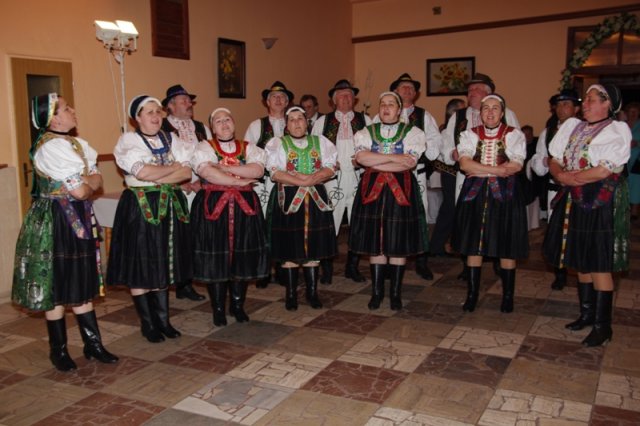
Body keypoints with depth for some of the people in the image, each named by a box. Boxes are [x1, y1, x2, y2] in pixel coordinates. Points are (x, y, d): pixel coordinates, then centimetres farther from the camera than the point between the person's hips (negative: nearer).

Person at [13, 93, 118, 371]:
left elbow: (97, 180, 6)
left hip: (78, 220, 8)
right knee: (57, 288, 4)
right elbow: (80, 191, -21)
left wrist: (84, 184, -13)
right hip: (54, 221, -8)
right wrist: (87, 185, 0)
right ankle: (58, 350, 18)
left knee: (82, 285, 13)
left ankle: (93, 343, 21)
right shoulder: (50, 148, -17)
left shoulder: (78, 145, 10)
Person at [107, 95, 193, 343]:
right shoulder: (128, 141, -3)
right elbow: (142, 172, -20)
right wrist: (173, 167, -7)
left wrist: (156, 178, -14)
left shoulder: (170, 140, 11)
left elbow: (187, 173, -2)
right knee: (141, 267, 1)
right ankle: (147, 323, 14)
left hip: (170, 207, 5)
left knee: (163, 265, 10)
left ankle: (163, 319, 20)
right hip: (140, 208, -5)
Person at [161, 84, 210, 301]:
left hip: (200, 192, 5)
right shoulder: (160, 129, -2)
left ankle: (186, 284, 16)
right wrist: (180, 184, -9)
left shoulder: (201, 128, 16)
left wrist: (201, 181, -3)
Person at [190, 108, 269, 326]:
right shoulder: (204, 147, 3)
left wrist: (225, 167, -14)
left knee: (242, 257, 6)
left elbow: (258, 170, -9)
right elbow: (207, 172, -16)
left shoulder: (248, 148, 10)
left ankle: (238, 304, 23)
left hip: (244, 208, 2)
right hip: (213, 207, -2)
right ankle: (218, 308, 15)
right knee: (215, 258, 0)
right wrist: (239, 181, -13)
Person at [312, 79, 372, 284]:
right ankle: (326, 268, 11)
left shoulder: (365, 120, 10)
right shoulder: (322, 121, 9)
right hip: (332, 179, -1)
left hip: (358, 178, 2)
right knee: (328, 225, -3)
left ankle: (353, 267, 21)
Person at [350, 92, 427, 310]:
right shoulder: (366, 132, 10)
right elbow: (361, 157, -10)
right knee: (374, 242, 4)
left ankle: (396, 292, 15)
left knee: (399, 242, 2)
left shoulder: (412, 132, 5)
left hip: (401, 190, -1)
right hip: (372, 189, 2)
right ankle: (377, 291, 17)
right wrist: (394, 157, -13)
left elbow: (410, 162, -12)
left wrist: (375, 162, -10)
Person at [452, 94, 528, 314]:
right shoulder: (470, 134, 6)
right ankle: (472, 294, 17)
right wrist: (497, 169, -16)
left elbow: (515, 166, -11)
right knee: (473, 245, 5)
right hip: (475, 194, 1)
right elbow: (464, 164, -10)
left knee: (506, 248, 4)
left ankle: (508, 296, 18)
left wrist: (480, 170, -12)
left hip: (504, 195, -1)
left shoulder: (514, 135, 3)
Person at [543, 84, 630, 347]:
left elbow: (606, 170, -18)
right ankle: (587, 314, 25)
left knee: (599, 264, -3)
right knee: (581, 260, 12)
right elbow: (554, 160, 10)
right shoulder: (572, 126, 12)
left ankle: (602, 326, 7)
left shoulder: (617, 131, -7)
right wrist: (561, 175, -10)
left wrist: (570, 176, -10)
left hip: (601, 202, -6)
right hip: (575, 201, 6)